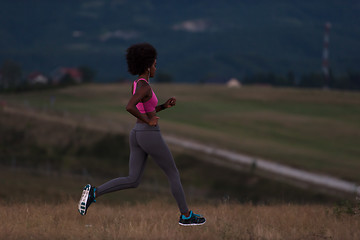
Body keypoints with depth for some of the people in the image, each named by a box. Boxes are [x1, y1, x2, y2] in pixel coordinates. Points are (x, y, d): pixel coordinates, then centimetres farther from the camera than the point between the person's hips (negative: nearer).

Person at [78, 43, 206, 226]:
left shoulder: (136, 85, 13)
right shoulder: (144, 86, -18)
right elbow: (129, 107, -33)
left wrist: (165, 106, 14)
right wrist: (149, 121, -20)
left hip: (137, 135, 9)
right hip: (150, 136, -9)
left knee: (132, 181, 5)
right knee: (174, 174, 7)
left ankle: (93, 192, -10)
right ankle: (186, 216, 16)